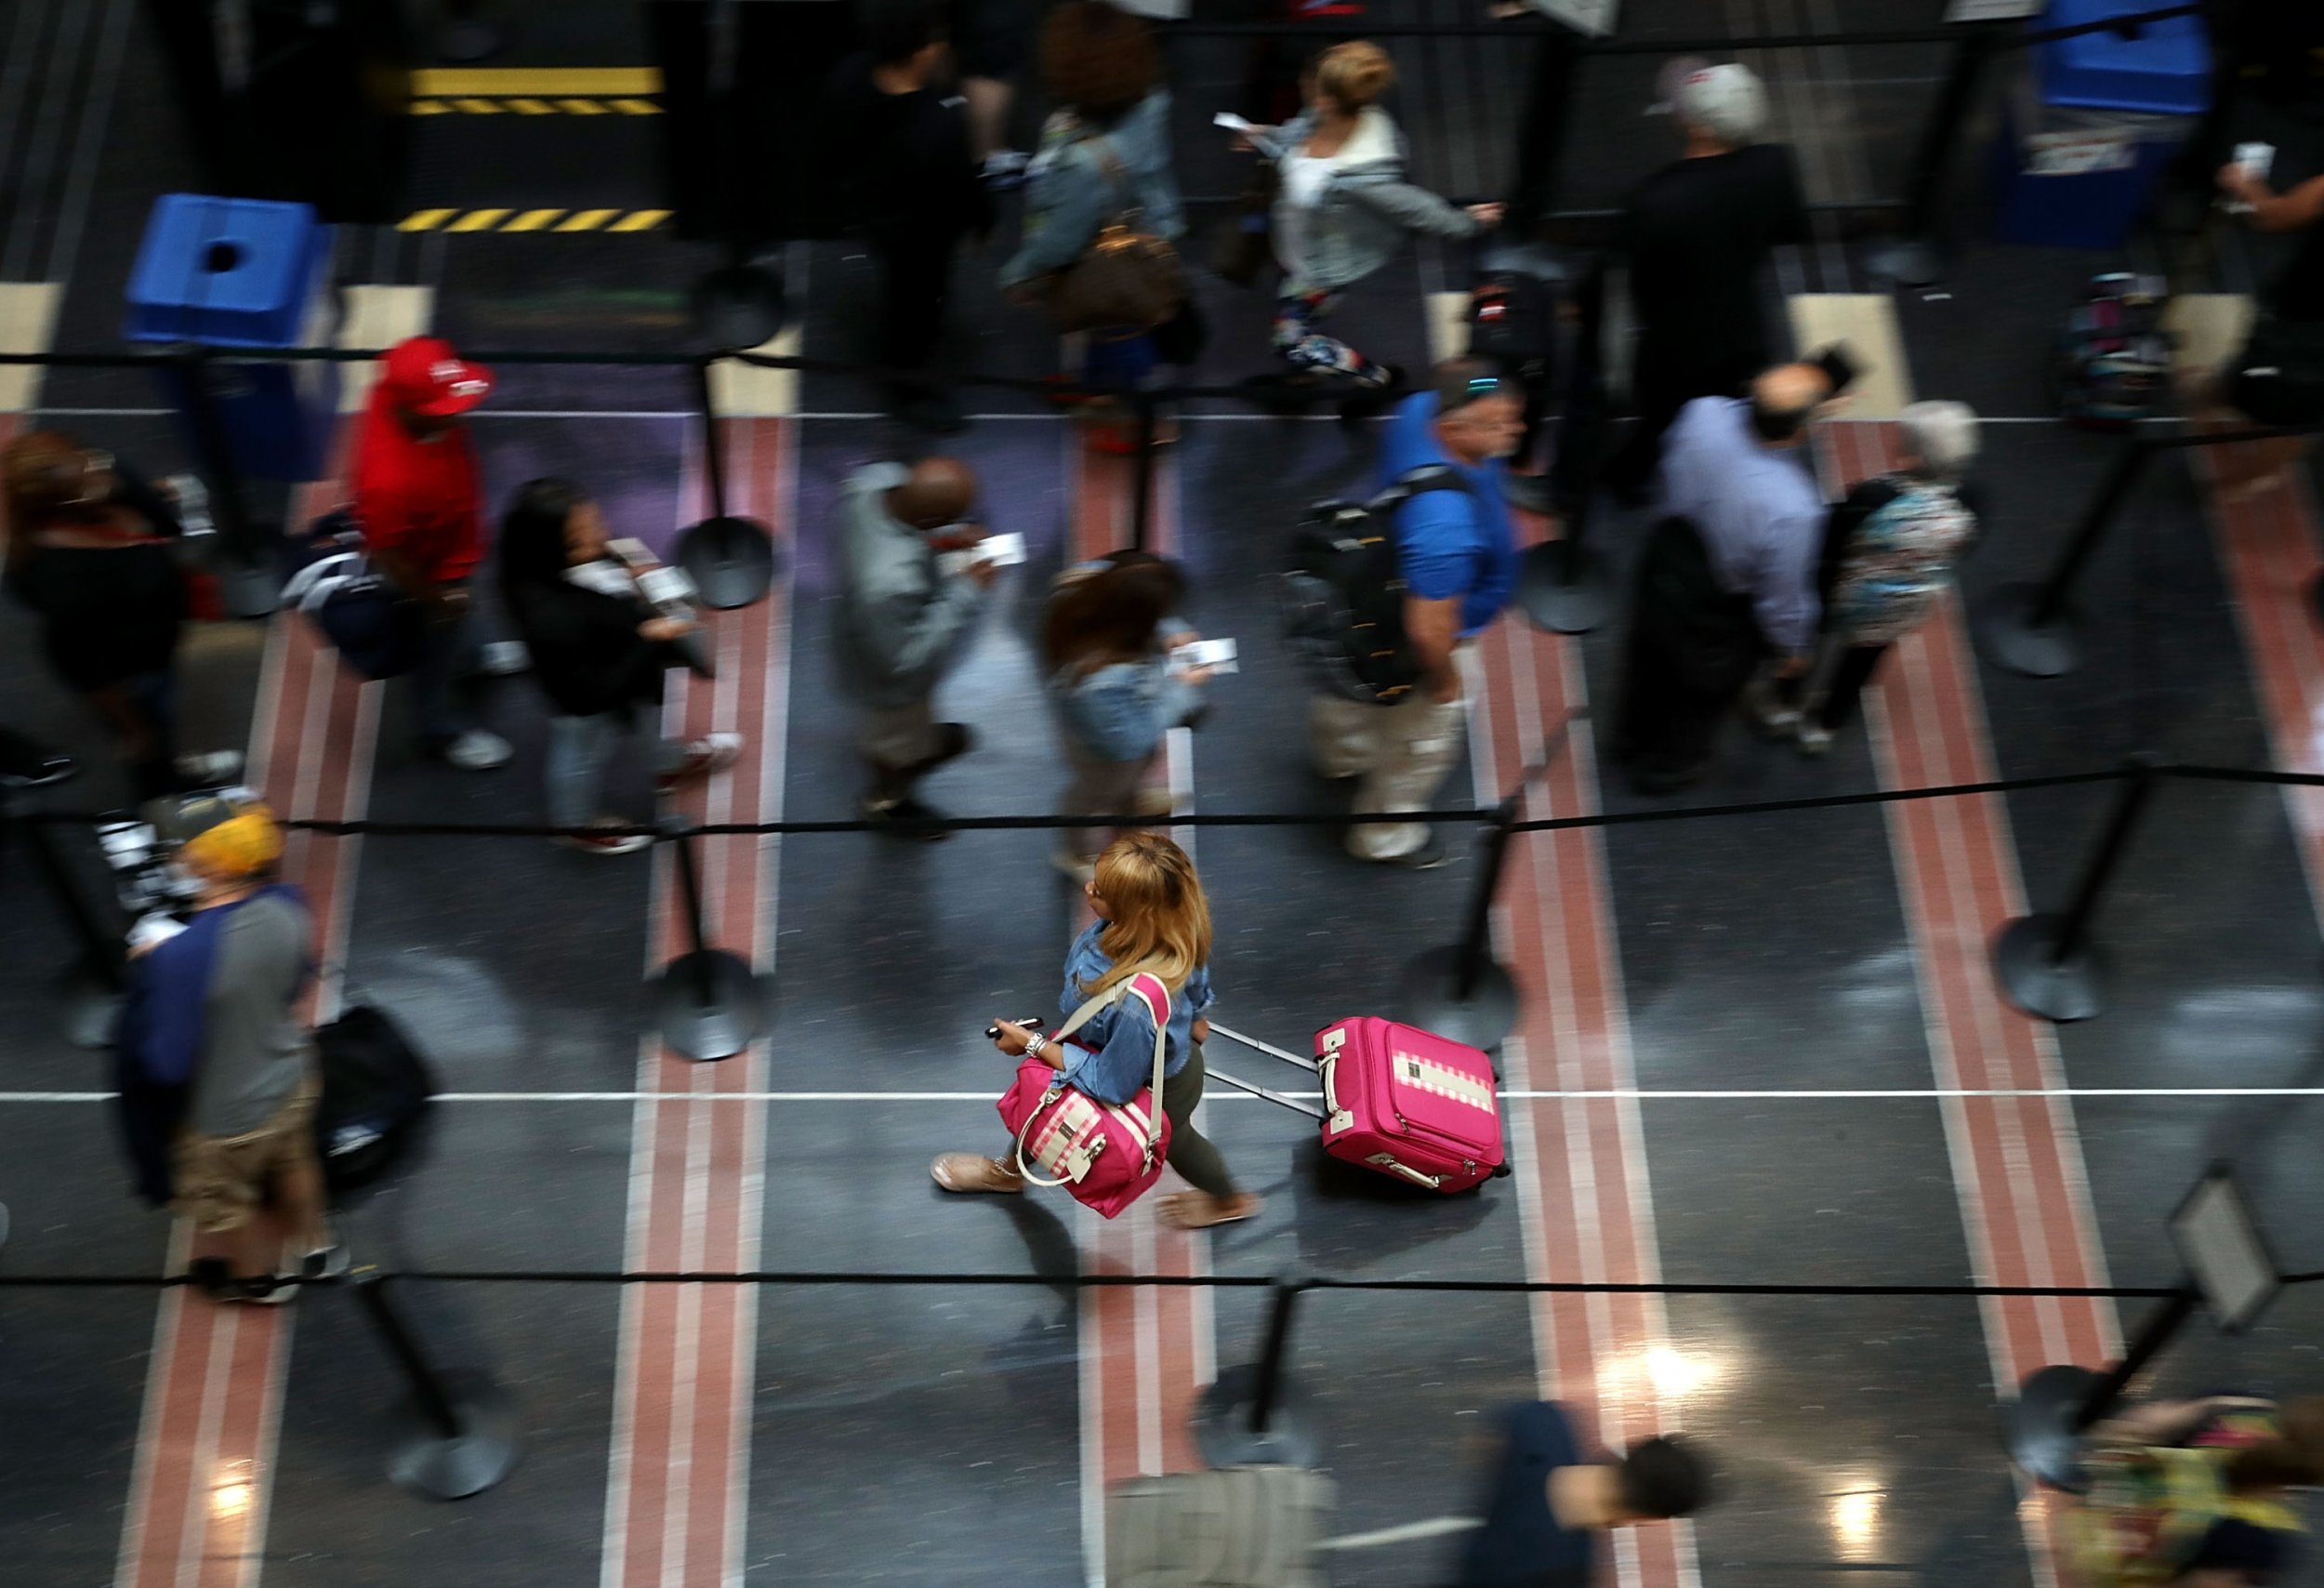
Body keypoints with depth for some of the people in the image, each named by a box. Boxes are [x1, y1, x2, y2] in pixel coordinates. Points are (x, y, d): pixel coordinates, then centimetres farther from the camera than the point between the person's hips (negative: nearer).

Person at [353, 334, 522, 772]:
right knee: (439, 650, 23)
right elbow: (388, 556, -32)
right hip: (430, 573, -7)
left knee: (461, 624, 38)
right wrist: (438, 599, -16)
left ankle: (468, 656, 70)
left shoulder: (402, 396, -29)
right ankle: (446, 728, 52)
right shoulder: (390, 478, -48)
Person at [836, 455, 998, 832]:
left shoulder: (875, 478, -30)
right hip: (892, 681, -6)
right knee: (903, 743, 28)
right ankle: (887, 803, 59)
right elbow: (908, 661, -33)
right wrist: (965, 592, -31)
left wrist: (945, 538, -18)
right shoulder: (894, 585, -50)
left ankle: (925, 738, 71)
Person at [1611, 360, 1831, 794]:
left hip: (1663, 566, 4)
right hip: (1718, 617, -4)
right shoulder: (1793, 510, -39)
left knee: (1650, 660, 33)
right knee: (1704, 690, 29)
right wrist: (1793, 648, -4)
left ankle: (1633, 740, 63)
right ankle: (1669, 766, 58)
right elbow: (1783, 596, -22)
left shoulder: (1705, 413, -28)